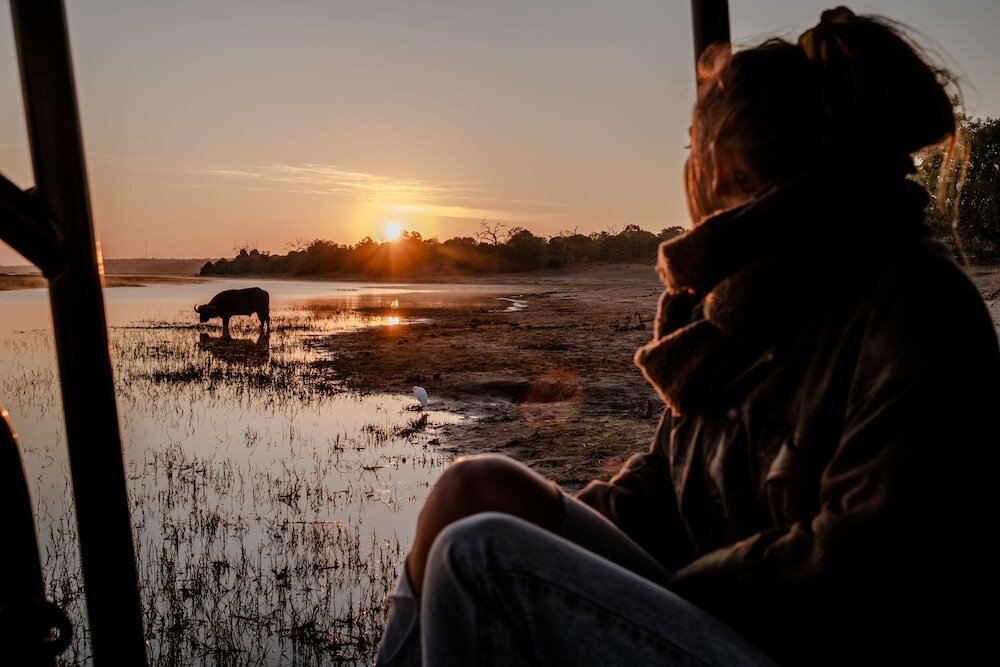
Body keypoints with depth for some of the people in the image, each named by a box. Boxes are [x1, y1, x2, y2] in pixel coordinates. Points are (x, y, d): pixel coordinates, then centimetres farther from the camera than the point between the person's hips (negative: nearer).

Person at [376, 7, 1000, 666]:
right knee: (478, 488, -5)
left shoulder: (915, 305, -15)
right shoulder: (749, 298, 12)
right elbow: (665, 480, 14)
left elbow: (867, 577, -22)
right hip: (713, 612, 8)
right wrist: (550, 526, -2)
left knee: (481, 554, -22)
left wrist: (678, 585, -11)